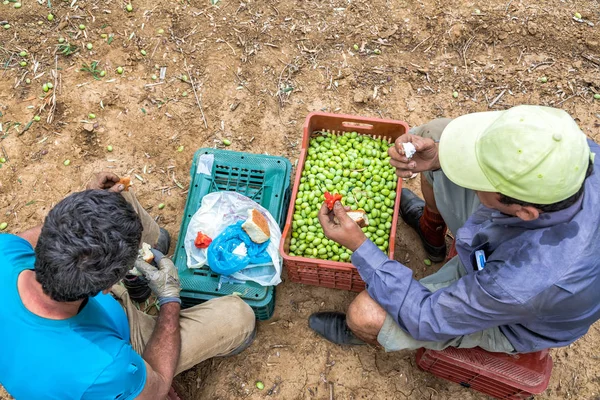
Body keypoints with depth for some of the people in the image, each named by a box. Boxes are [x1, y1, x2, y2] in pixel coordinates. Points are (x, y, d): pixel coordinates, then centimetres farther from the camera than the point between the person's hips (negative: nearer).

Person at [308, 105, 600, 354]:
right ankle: (432, 230, 34)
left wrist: (358, 245, -27)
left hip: (505, 320, -5)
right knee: (436, 132, 1)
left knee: (365, 313, -16)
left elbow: (428, 317, -30)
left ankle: (362, 333, 28)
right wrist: (440, 155, -27)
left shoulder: (527, 285, -47)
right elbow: (512, 153, -9)